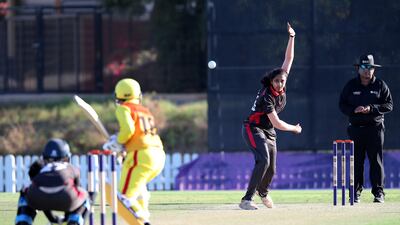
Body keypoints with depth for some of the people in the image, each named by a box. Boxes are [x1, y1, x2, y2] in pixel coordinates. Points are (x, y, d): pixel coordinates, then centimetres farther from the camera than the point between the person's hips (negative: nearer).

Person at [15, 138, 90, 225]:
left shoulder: (37, 166, 38)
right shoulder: (73, 169, 37)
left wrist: (52, 218, 62)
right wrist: (66, 217, 68)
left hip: (38, 198, 1)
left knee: (25, 193, 39)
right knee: (83, 196, 35)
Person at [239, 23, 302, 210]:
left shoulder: (282, 87, -5)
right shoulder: (267, 96, -27)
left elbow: (288, 59, -1)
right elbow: (277, 123, -26)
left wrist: (291, 38, -8)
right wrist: (294, 129, -10)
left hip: (269, 132, 8)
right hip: (253, 129, -8)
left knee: (271, 169, 10)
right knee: (263, 160, -28)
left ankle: (263, 192, 42)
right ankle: (247, 200, -33)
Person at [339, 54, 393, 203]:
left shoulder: (380, 85, 5)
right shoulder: (351, 85, 8)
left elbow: (389, 105, 1)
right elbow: (342, 105, 8)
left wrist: (371, 109, -14)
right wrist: (354, 110, -12)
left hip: (375, 128, -1)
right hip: (355, 128, 1)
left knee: (376, 161, -3)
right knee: (356, 161, 2)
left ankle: (378, 192, 0)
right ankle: (355, 192, 7)